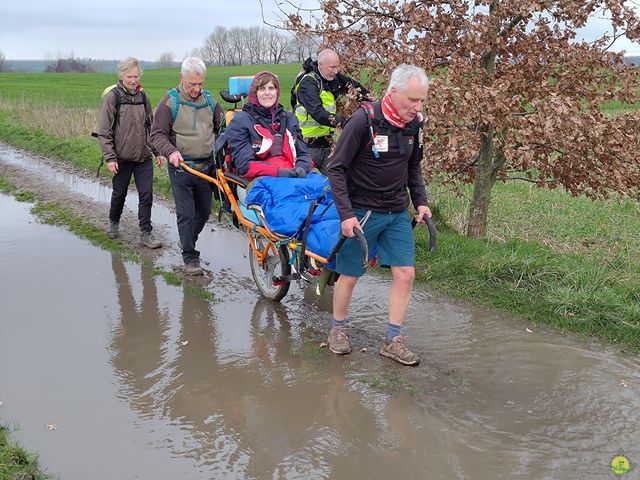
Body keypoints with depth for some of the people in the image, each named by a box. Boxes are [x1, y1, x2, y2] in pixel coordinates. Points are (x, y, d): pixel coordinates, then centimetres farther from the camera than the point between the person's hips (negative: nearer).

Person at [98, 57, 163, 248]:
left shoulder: (142, 95, 6)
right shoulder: (112, 96, -7)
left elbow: (152, 125, 15)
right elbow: (104, 131, -8)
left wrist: (158, 151, 12)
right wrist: (110, 157, -13)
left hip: (144, 156, 3)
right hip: (122, 157, -3)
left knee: (146, 195, -1)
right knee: (119, 193, 12)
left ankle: (146, 233, 7)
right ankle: (113, 222, 37)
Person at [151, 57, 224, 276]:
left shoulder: (210, 100, 7)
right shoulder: (170, 102, -7)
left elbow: (222, 127, 18)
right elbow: (157, 134, -7)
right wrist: (170, 151, -25)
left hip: (206, 167, 5)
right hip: (181, 168, -5)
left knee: (204, 212, 16)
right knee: (186, 214, -5)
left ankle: (187, 240, 41)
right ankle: (190, 257, 7)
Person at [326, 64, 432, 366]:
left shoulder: (414, 124, 1)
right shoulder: (365, 120, -18)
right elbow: (337, 169, -15)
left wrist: (420, 202, 6)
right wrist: (346, 214, -20)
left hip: (398, 213, 6)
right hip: (361, 213, -5)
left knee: (404, 274, 1)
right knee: (349, 276, 6)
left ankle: (392, 341, 13)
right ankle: (338, 329, 30)